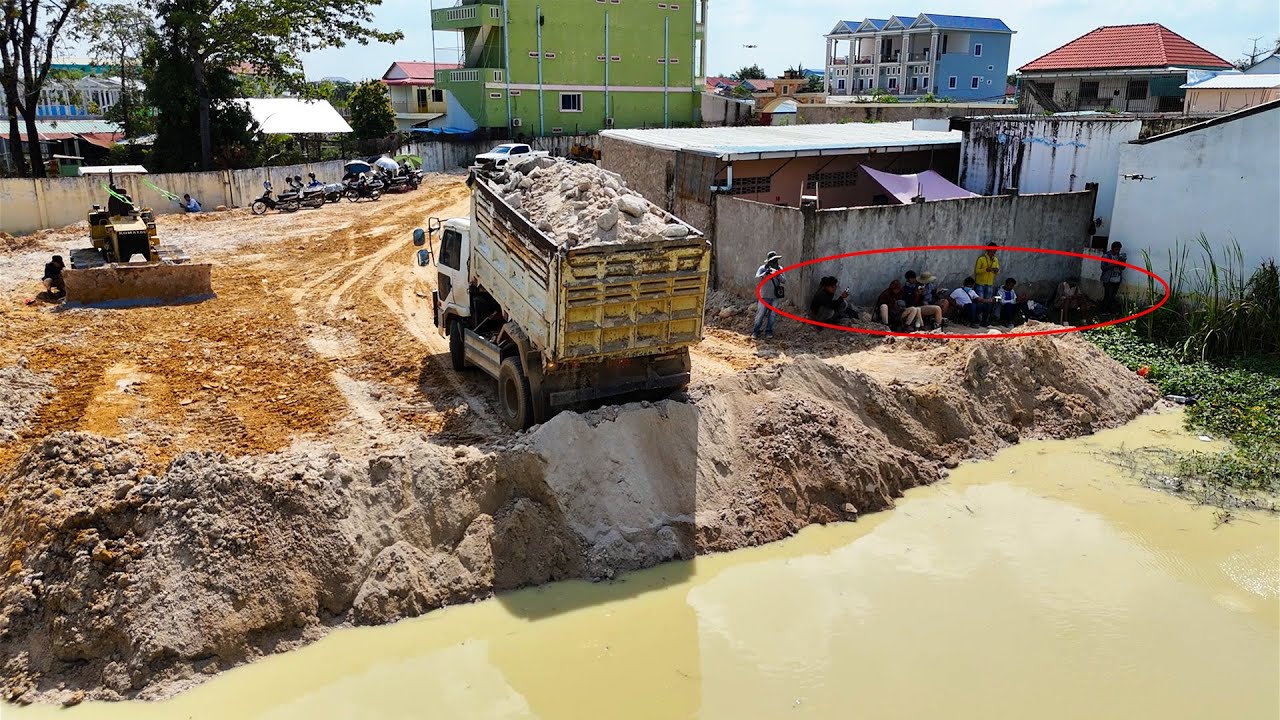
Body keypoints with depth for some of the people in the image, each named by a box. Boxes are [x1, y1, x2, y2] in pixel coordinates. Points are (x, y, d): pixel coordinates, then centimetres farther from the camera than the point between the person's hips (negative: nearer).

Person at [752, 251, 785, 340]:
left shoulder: (780, 268, 3)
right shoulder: (763, 268, -7)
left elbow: (784, 281, -3)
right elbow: (757, 279, -19)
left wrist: (779, 276, -22)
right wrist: (765, 273, -32)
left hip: (775, 296, 3)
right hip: (765, 296, -3)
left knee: (772, 314, 7)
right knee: (761, 314, -2)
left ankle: (768, 331, 18)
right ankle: (755, 331, 8)